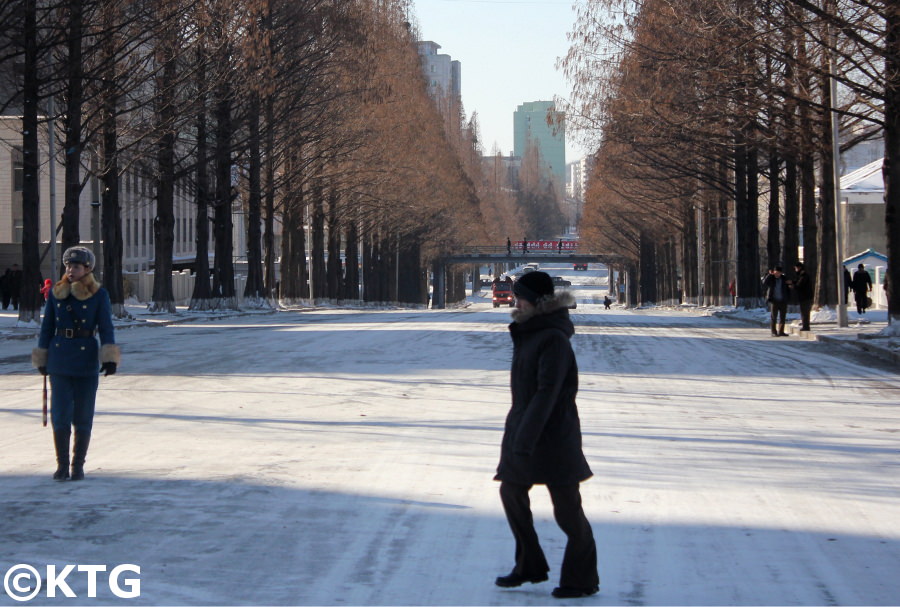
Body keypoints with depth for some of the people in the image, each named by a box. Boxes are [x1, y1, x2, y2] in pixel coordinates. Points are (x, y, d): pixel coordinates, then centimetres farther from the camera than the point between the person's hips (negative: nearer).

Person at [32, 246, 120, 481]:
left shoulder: (99, 295, -2)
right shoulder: (56, 293, 5)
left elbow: (106, 328, -4)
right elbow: (47, 327, 12)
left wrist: (110, 357, -16)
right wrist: (42, 359, 12)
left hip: (87, 361, -2)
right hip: (59, 361, 2)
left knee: (83, 417, 2)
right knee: (60, 415, -3)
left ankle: (78, 465, 13)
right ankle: (62, 465, 6)